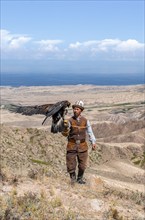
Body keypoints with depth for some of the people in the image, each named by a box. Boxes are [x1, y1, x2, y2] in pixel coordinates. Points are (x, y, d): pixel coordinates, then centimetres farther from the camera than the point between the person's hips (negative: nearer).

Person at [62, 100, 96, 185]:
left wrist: (93, 142, -10)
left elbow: (90, 132, 1)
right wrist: (66, 127, -32)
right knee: (71, 164, 0)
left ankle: (80, 178, 33)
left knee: (82, 165, 11)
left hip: (82, 146, 2)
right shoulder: (70, 121, -6)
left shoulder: (85, 121, -1)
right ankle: (73, 178, 25)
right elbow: (65, 134, -12)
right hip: (72, 146, -1)